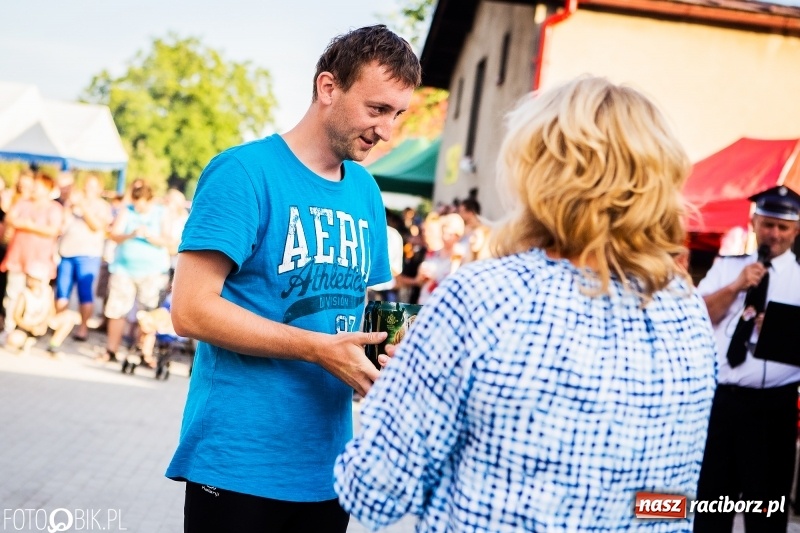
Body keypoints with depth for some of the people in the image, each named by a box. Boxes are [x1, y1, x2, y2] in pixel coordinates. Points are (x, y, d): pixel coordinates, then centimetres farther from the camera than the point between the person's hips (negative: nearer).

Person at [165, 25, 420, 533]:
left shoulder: (366, 192, 9)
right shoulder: (245, 172, -11)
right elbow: (191, 309, -17)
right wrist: (320, 348, -21)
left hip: (327, 467, 7)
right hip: (239, 464, -7)